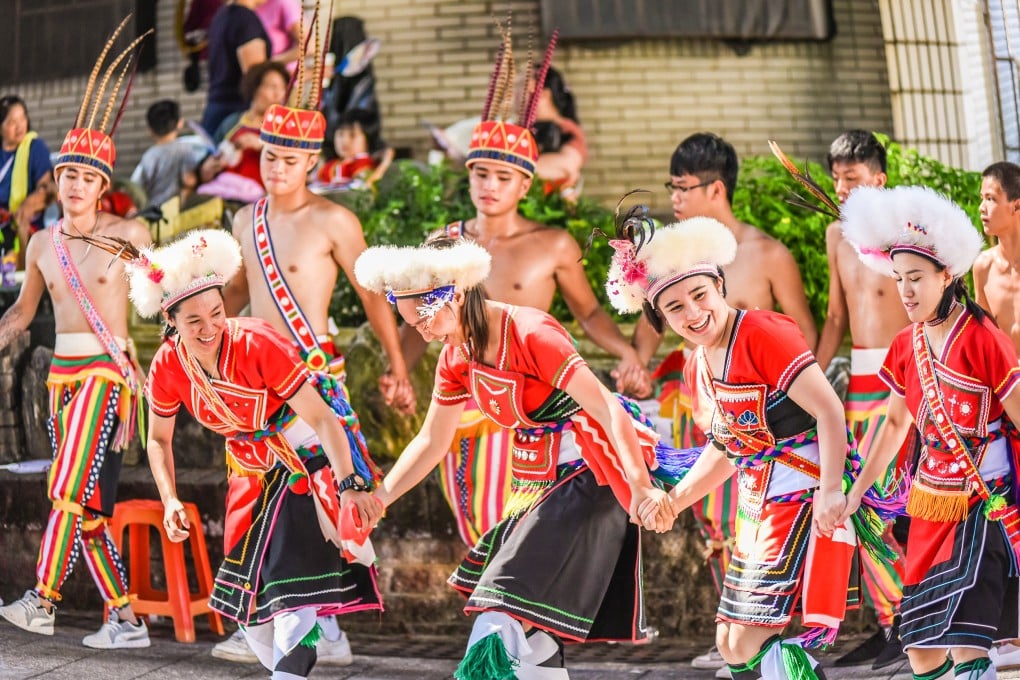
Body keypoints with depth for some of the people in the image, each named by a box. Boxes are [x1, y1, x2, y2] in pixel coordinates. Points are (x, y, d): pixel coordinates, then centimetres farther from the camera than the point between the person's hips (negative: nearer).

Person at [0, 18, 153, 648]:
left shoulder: (128, 234, -5)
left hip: (108, 373, -6)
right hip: (61, 374, 6)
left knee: (71, 490, -16)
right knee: (86, 504, 3)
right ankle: (124, 617, 6)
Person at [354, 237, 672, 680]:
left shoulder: (530, 334, -20)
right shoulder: (457, 355, 3)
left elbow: (609, 411, -26)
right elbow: (432, 441, 14)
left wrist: (640, 488, -37)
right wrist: (377, 499, 5)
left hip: (584, 478, -8)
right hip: (536, 486, 8)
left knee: (503, 611, -17)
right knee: (528, 627, 7)